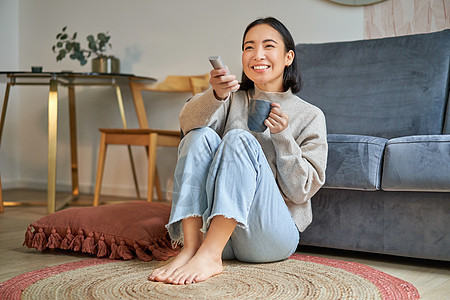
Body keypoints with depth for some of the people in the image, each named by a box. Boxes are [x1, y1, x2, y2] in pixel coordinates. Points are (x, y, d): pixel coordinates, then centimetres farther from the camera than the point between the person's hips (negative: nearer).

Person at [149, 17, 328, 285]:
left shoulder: (310, 116, 7)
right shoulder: (232, 99, 15)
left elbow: (302, 191, 0)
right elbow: (189, 122, -9)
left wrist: (282, 136, -12)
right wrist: (215, 95, -30)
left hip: (272, 236, -2)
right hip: (213, 229, 3)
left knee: (239, 139, -25)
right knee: (201, 136, -20)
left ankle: (209, 255, -38)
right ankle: (190, 248, -32)